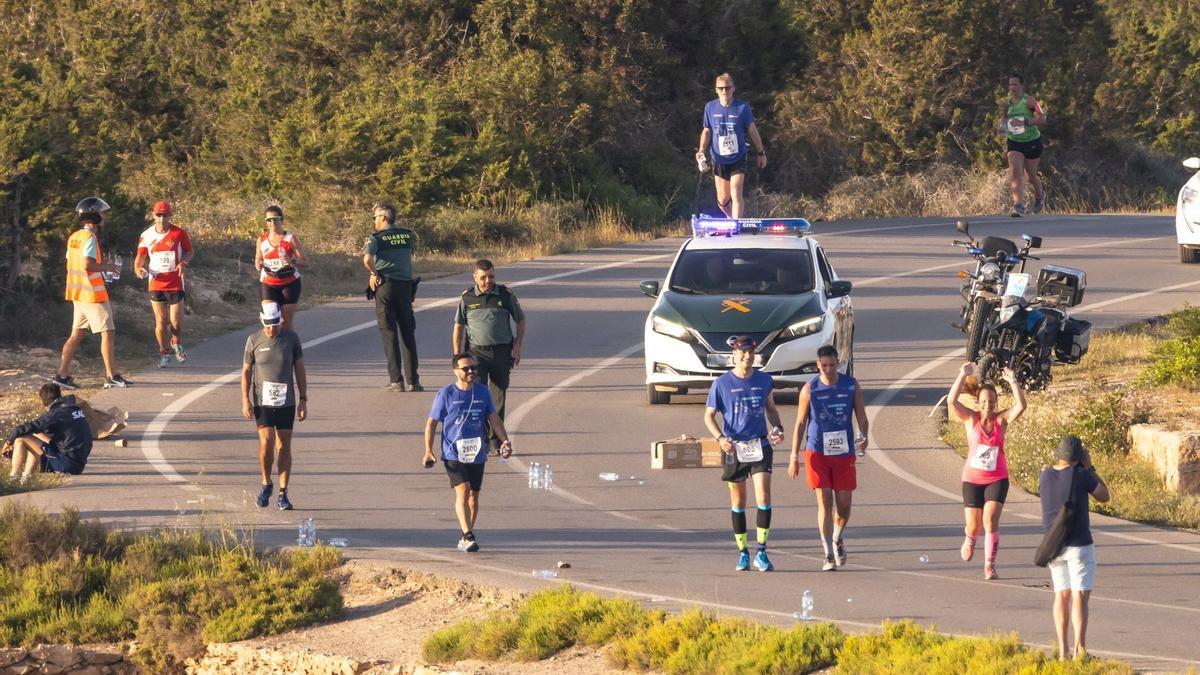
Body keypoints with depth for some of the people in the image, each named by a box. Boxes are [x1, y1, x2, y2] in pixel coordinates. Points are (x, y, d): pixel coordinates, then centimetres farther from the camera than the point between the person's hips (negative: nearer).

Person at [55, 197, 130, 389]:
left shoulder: (74, 237, 11)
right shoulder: (90, 238, -16)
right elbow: (87, 265, -26)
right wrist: (106, 267, -10)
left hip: (77, 293, 9)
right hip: (93, 294, -9)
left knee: (77, 335, 12)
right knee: (108, 333, -3)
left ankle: (63, 375, 9)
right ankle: (111, 377, -3)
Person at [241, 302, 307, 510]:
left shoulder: (291, 338, -1)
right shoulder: (254, 341, -2)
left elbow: (300, 369, 5)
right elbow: (246, 371, 4)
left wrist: (303, 399, 2)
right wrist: (245, 401, -5)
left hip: (286, 402, 1)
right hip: (262, 402, -1)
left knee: (284, 446, 2)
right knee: (266, 442, -15)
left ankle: (283, 494, 8)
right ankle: (266, 484, 8)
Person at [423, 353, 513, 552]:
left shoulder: (482, 392, 7)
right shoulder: (446, 394, -4)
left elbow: (494, 418, 13)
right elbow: (432, 422, 1)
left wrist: (505, 441, 1)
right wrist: (428, 450, -6)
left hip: (477, 453, 4)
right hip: (453, 453, -4)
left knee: (473, 495, 8)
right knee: (462, 491, -17)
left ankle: (465, 538, 20)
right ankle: (468, 536, -21)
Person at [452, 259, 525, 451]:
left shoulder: (505, 295, 0)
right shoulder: (467, 298, 1)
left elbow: (521, 321, 11)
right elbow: (459, 327, 9)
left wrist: (517, 347, 2)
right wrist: (457, 354, 5)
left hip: (502, 351, 1)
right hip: (476, 351, -1)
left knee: (498, 396, 6)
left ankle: (496, 438, 18)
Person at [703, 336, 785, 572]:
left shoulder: (765, 380, 6)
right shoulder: (722, 384, -2)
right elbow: (709, 416, 1)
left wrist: (778, 428, 3)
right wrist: (721, 438, -16)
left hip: (760, 446, 1)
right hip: (734, 448, -1)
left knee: (764, 497, -12)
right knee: (738, 502, 6)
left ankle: (761, 553, -7)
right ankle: (743, 553, 16)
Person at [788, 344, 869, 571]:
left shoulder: (851, 386, 2)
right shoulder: (809, 389, -2)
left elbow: (861, 417, 6)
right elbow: (800, 423, 2)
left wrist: (863, 436, -15)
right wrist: (794, 456, -2)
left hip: (844, 453, 2)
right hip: (817, 452, -2)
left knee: (844, 504, 4)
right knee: (824, 501, -8)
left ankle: (837, 539, 33)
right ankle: (828, 555, -5)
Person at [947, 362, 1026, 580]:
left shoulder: (1001, 419, -3)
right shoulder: (970, 419, -5)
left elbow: (1020, 406, -18)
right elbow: (952, 400, -19)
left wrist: (1013, 382, -24)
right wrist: (963, 376, -24)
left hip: (997, 479, -1)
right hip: (972, 479, 1)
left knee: (990, 521, -16)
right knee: (974, 527, 5)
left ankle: (990, 566, -9)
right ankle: (970, 540, 42)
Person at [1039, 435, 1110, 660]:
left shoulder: (1045, 475, -1)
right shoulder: (1081, 475, -14)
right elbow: (1104, 496, 0)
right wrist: (1090, 468, 5)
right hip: (1079, 545, -5)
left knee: (1062, 594, 13)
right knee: (1080, 596, -5)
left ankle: (1063, 649, 11)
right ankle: (1080, 648, -17)